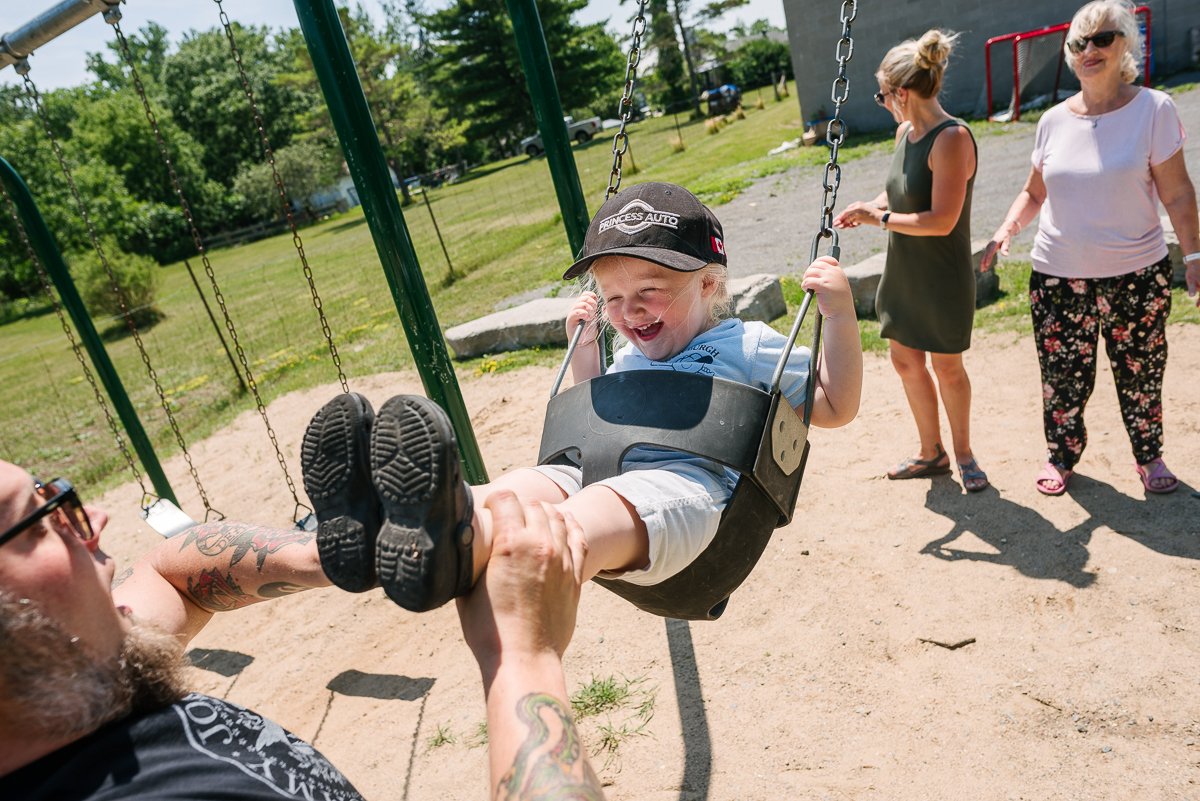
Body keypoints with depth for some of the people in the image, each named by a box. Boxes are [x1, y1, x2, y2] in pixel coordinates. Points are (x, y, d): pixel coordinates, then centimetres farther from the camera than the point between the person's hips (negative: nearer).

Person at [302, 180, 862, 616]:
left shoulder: (748, 344, 18)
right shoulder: (628, 361, 33)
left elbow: (835, 408, 17)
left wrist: (840, 316, 6)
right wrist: (585, 347, 37)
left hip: (690, 484, -5)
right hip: (599, 476, 6)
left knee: (599, 513, -39)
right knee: (520, 486, -27)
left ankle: (458, 553, -66)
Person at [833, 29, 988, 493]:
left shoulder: (951, 138, -22)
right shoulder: (905, 132, 4)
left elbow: (942, 220, -27)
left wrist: (879, 218, -18)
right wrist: (865, 209, 0)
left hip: (943, 277, -8)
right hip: (904, 272, 8)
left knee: (946, 367, 6)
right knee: (906, 360, 14)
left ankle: (963, 454, 29)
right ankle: (932, 453, 31)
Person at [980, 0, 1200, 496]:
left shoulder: (1153, 109, -6)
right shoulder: (1054, 121, 3)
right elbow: (1035, 192, 12)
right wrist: (1008, 228, -5)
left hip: (1137, 274, -2)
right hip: (1058, 276, 2)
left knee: (1140, 374, 11)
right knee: (1062, 376, 8)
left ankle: (1149, 456, 33)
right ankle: (1062, 455, 29)